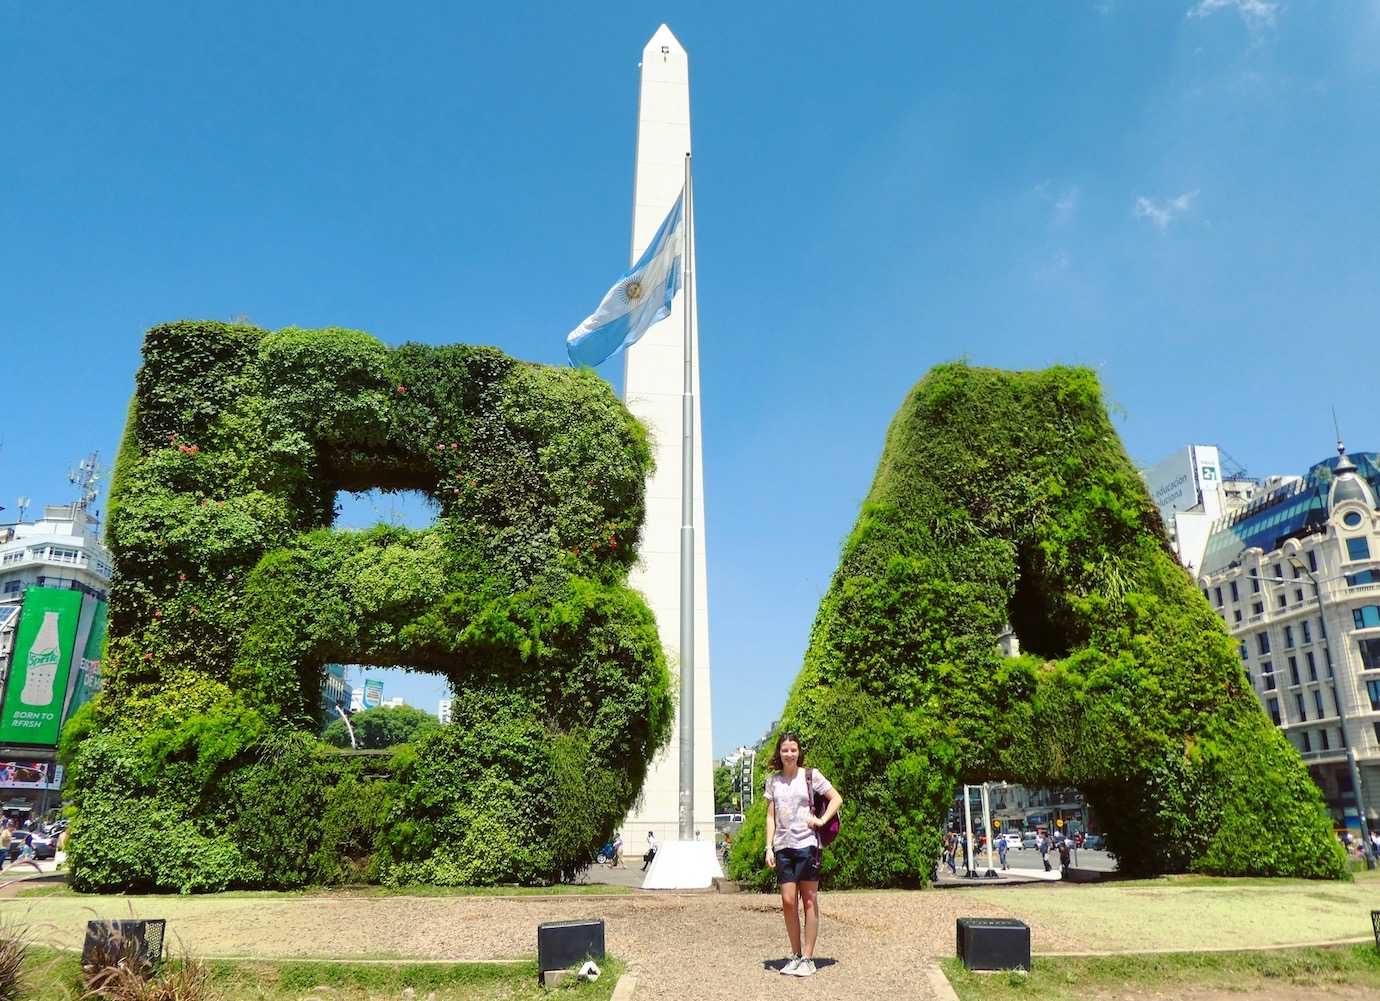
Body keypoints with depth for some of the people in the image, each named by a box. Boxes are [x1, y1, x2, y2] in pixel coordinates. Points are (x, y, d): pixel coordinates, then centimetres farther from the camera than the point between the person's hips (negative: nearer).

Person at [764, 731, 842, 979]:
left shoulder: (810, 775, 0)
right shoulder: (773, 780, 9)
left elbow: (837, 798, 2)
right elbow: (771, 816, 10)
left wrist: (822, 820, -11)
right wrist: (769, 848, 3)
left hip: (807, 844, -3)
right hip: (783, 846, 3)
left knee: (809, 901, 1)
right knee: (788, 902, 1)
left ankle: (808, 958, 8)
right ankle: (795, 956, 15)